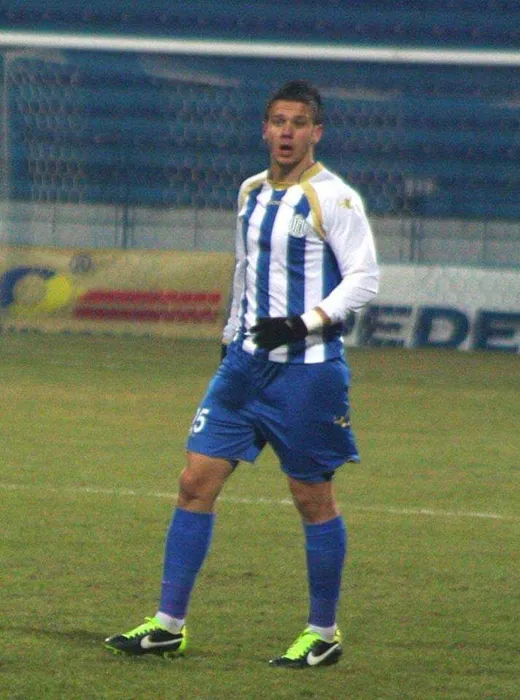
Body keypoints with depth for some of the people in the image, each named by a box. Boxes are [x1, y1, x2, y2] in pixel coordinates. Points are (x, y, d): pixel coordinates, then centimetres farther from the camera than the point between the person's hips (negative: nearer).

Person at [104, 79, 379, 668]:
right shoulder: (251, 193, 12)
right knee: (196, 481, 1)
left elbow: (363, 279, -13)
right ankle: (168, 625, 5)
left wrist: (302, 324, -22)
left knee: (312, 498, 1)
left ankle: (323, 634, 14)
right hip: (247, 362, 7)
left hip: (307, 368, -6)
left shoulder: (332, 198, -9)